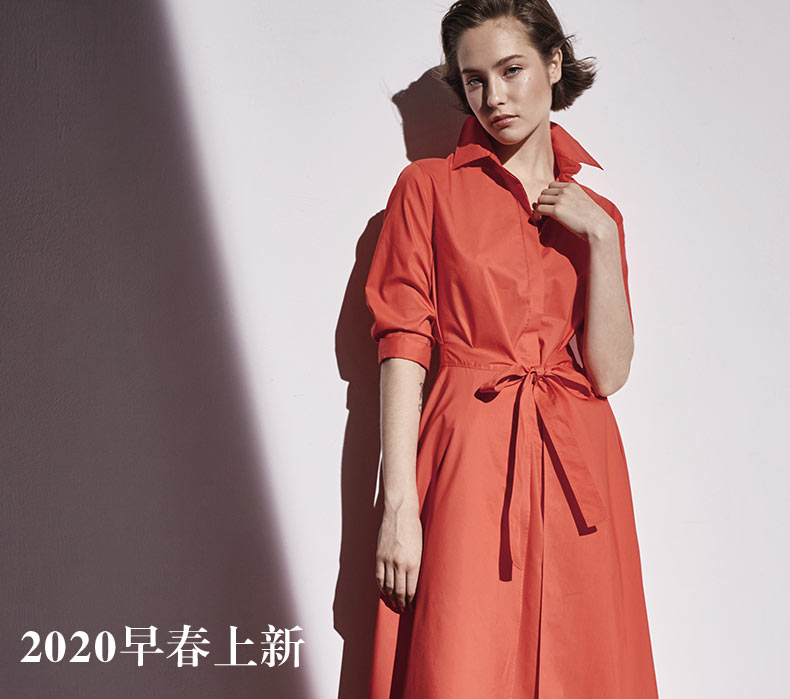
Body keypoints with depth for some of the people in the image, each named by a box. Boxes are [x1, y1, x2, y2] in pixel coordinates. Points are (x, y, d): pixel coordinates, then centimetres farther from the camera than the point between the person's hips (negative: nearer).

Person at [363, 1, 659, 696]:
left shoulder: (594, 214, 12)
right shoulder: (429, 187, 3)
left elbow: (608, 372, 3)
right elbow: (403, 348, -4)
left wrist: (599, 239, -5)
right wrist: (399, 506, -11)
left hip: (576, 473, 3)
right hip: (468, 462, -3)